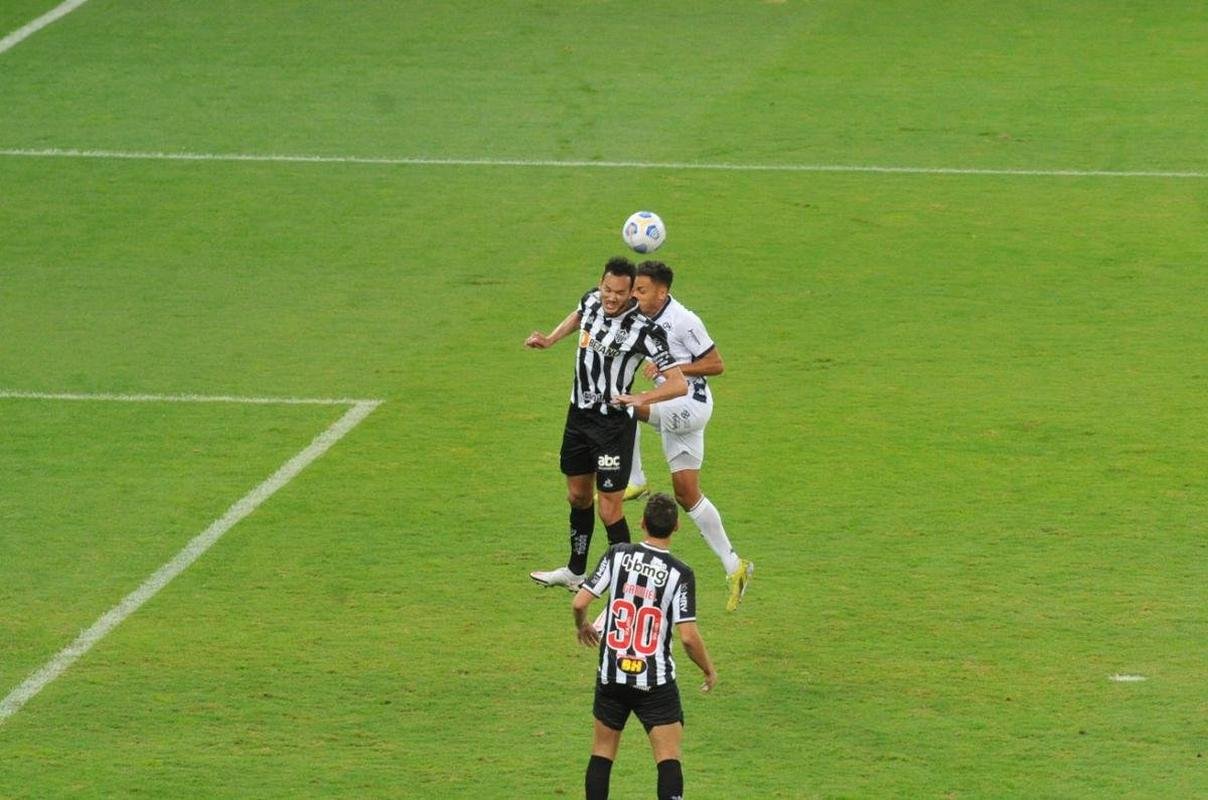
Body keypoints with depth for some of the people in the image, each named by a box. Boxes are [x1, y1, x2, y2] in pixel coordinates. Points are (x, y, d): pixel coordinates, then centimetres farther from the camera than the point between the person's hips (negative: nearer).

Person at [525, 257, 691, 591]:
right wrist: (550, 339, 15)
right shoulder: (591, 300, -4)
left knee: (609, 510, -8)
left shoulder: (644, 330, -24)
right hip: (579, 413, 7)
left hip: (613, 423, -7)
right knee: (578, 496, 20)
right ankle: (576, 572, 36)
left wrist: (640, 398, -41)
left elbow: (678, 384, -27)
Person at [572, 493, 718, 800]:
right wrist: (709, 671, 2)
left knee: (602, 752, 15)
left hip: (611, 674, 3)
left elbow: (579, 602, -6)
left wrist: (582, 626, 17)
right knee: (668, 759, -1)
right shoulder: (680, 573, -12)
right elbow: (688, 635, -15)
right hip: (656, 681, -3)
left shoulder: (618, 555, -5)